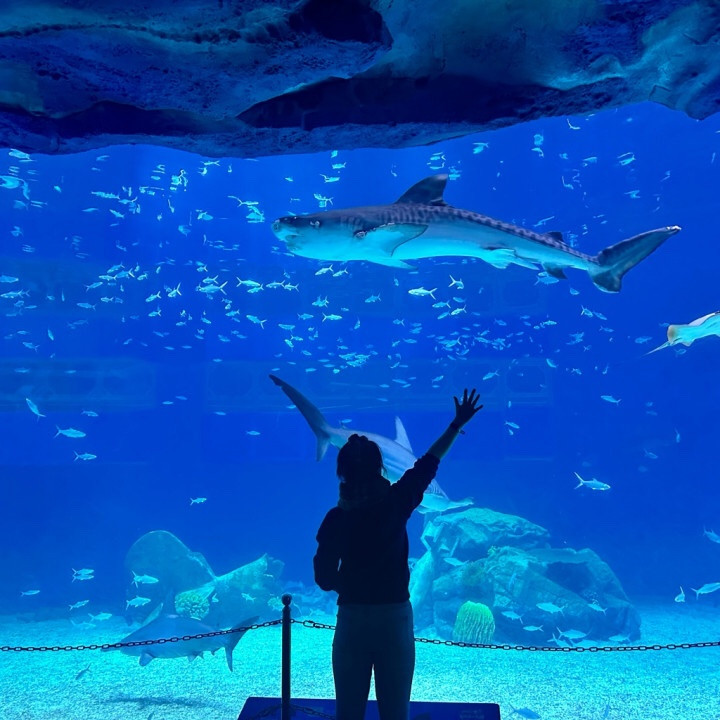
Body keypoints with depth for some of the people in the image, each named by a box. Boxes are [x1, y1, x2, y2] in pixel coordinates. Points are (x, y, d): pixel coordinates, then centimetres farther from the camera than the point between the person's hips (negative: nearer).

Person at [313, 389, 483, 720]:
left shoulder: (336, 519, -11)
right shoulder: (396, 501, -10)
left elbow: (324, 578, -7)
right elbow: (428, 462, 1)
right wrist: (457, 423, 11)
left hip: (353, 620, 0)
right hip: (395, 618, 0)